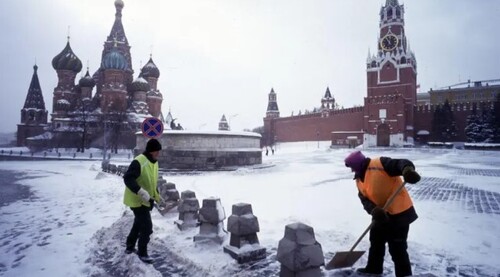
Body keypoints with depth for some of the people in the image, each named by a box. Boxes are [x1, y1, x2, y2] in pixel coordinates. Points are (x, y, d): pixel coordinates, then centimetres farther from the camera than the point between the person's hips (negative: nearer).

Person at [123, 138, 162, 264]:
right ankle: (142, 253, 10)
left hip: (146, 200, 10)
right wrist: (141, 192, -35)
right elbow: (128, 179, -28)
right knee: (147, 226, -6)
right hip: (137, 200, -9)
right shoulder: (138, 162, -23)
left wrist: (156, 195, 15)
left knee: (138, 224, 22)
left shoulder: (154, 162, 6)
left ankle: (129, 247, 40)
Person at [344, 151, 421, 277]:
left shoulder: (379, 164, -17)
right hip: (382, 215, 9)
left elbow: (401, 163, -29)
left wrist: (408, 170, -53)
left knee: (397, 248, -1)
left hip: (399, 212, -9)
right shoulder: (359, 180, 8)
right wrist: (374, 210, -21)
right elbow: (365, 200, 0)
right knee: (375, 241, 22)